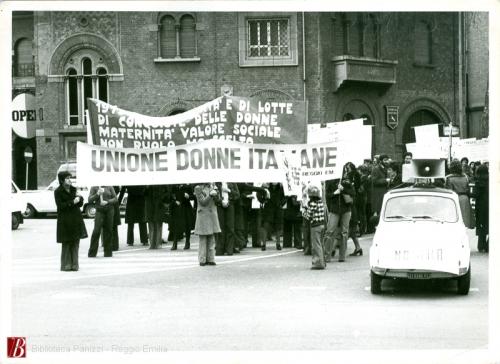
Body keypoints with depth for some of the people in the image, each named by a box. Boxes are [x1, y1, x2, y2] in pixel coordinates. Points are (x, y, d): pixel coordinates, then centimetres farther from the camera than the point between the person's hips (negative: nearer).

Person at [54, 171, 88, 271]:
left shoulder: (73, 189, 12)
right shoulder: (58, 192, -5)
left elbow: (80, 204, 14)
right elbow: (60, 206, -14)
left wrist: (80, 199, -7)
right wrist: (72, 202, -18)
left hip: (76, 219, 6)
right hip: (65, 220, -6)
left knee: (75, 242, 4)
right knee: (66, 243, -4)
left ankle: (74, 264, 9)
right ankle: (66, 265, 2)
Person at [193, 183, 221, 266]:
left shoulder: (211, 186, 11)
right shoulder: (198, 188, -5)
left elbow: (217, 200, 7)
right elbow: (203, 202, -10)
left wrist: (215, 193, -12)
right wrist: (210, 194, -20)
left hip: (212, 215, 6)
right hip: (203, 215, -6)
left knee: (212, 239, 5)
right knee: (203, 239, -2)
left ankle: (210, 259, 10)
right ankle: (202, 260, 3)